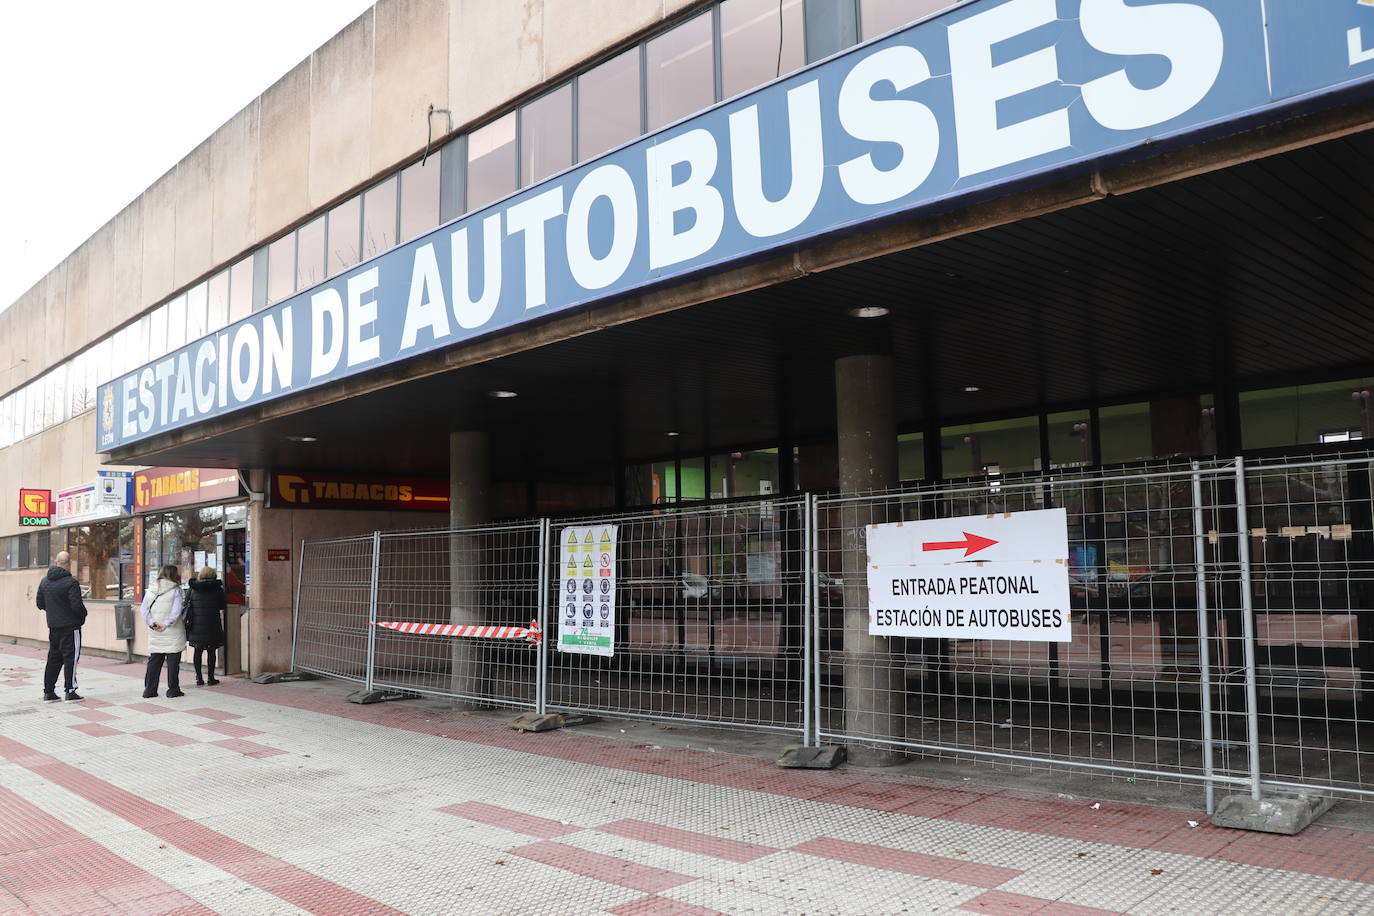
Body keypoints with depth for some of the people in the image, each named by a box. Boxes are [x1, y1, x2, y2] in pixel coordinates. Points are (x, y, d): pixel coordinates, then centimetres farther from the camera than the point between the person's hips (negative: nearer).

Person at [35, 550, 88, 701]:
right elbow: (77, 605, -20)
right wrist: (83, 615, -1)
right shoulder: (71, 582, -17)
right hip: (70, 626, -7)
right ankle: (70, 691, -3)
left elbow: (40, 604, 13)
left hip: (53, 625, 7)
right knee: (71, 657, -2)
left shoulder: (44, 581, 7)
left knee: (54, 657, 14)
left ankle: (48, 690, 16)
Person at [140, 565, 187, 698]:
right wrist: (166, 624, -17)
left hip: (155, 634, 5)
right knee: (173, 661, 3)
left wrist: (152, 623, -4)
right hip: (173, 633, -4)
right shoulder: (175, 590, -8)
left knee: (154, 661, 11)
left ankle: (149, 690, 13)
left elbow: (144, 609, 2)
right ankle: (173, 689, 6)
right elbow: (176, 610, -17)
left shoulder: (150, 590, 7)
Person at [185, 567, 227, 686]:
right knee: (211, 651, 5)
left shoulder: (193, 589, 1)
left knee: (198, 651, 10)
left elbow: (186, 606, 4)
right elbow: (223, 606, 4)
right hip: (212, 626, -2)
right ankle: (211, 678, 7)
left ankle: (199, 679, 12)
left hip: (196, 625, 2)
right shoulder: (217, 589, -3)